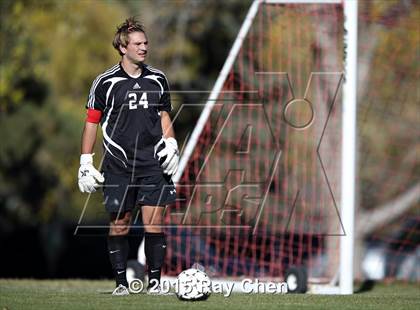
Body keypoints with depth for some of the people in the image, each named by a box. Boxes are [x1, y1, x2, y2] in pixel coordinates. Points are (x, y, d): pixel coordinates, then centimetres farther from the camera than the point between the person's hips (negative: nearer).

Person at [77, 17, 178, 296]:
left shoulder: (158, 79, 8)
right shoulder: (106, 82, -2)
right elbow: (92, 123, 3)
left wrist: (171, 144, 2)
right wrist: (85, 163, -1)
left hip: (153, 163, 2)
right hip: (118, 165, -2)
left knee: (154, 223, -5)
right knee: (119, 224, 1)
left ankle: (155, 281, 3)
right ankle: (121, 282, 10)